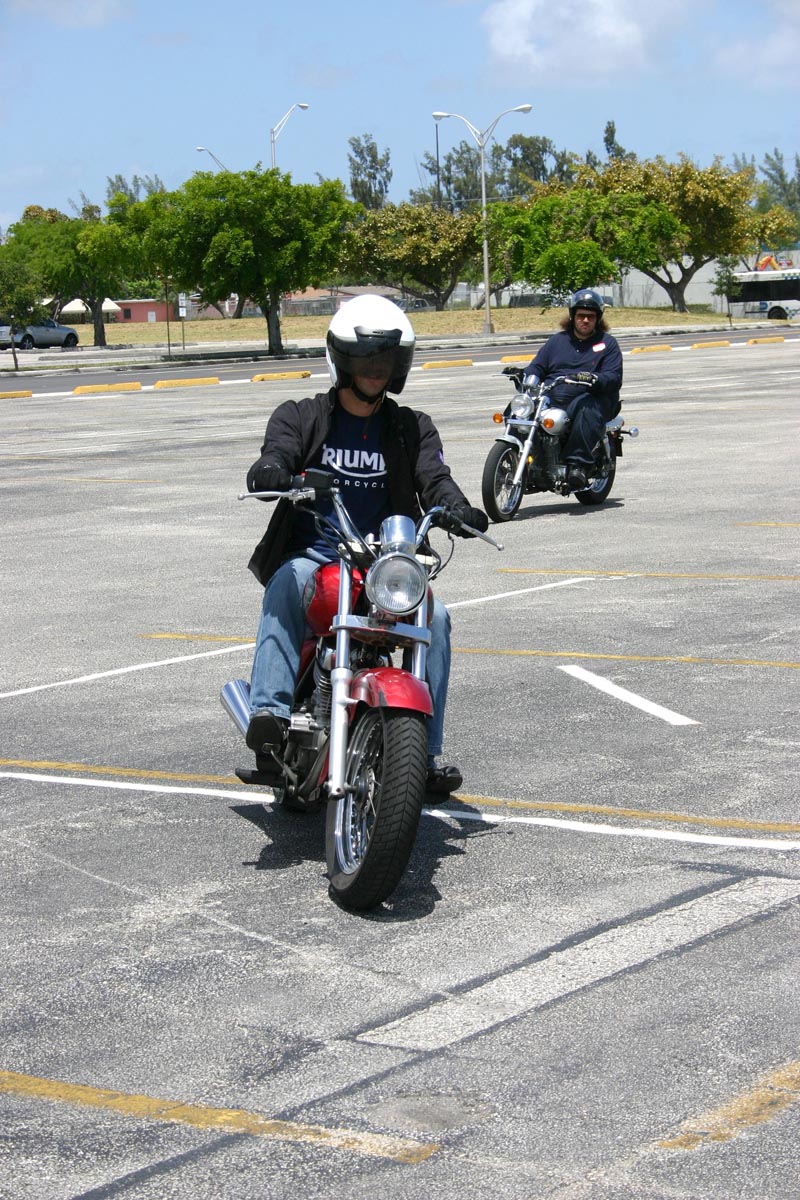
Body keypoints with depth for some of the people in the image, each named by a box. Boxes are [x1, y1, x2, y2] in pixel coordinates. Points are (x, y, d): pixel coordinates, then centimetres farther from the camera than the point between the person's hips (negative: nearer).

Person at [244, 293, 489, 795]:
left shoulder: (412, 428, 15)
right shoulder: (300, 416, 10)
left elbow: (434, 477, -2)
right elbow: (278, 451, -11)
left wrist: (458, 509, -26)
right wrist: (269, 473, -38)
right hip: (313, 553, -2)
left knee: (434, 616, -25)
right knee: (287, 584, -36)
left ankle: (427, 749, -17)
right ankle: (270, 710, -47)